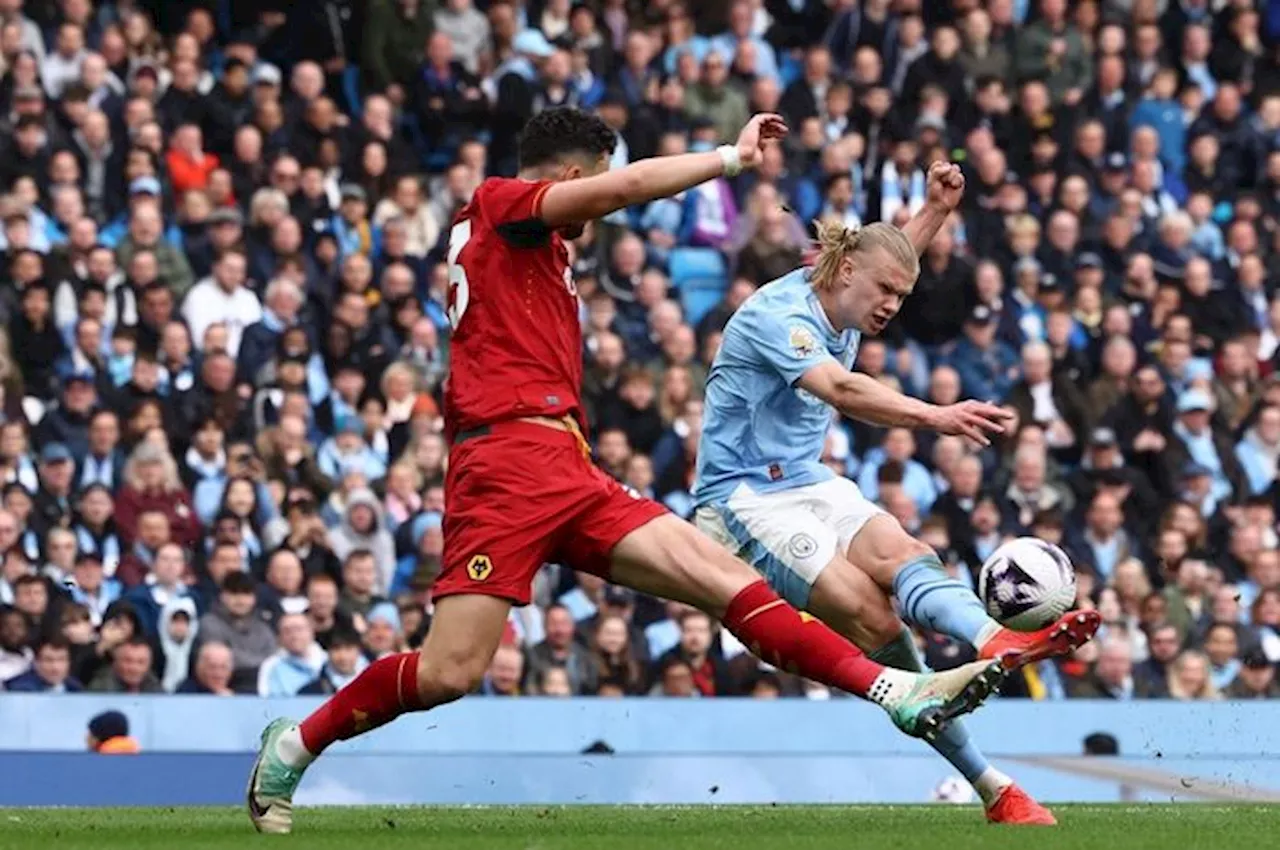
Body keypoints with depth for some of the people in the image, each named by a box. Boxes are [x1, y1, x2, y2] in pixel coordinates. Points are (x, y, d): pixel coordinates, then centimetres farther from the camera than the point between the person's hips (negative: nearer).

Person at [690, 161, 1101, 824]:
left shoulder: (838, 309, 10)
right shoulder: (779, 315, -19)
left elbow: (894, 254, 36)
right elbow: (840, 390, -39)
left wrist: (936, 209, 19)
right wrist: (934, 417, -53)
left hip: (811, 483, 8)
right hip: (746, 497, -8)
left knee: (899, 553, -27)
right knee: (870, 615, -29)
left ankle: (995, 641, -58)